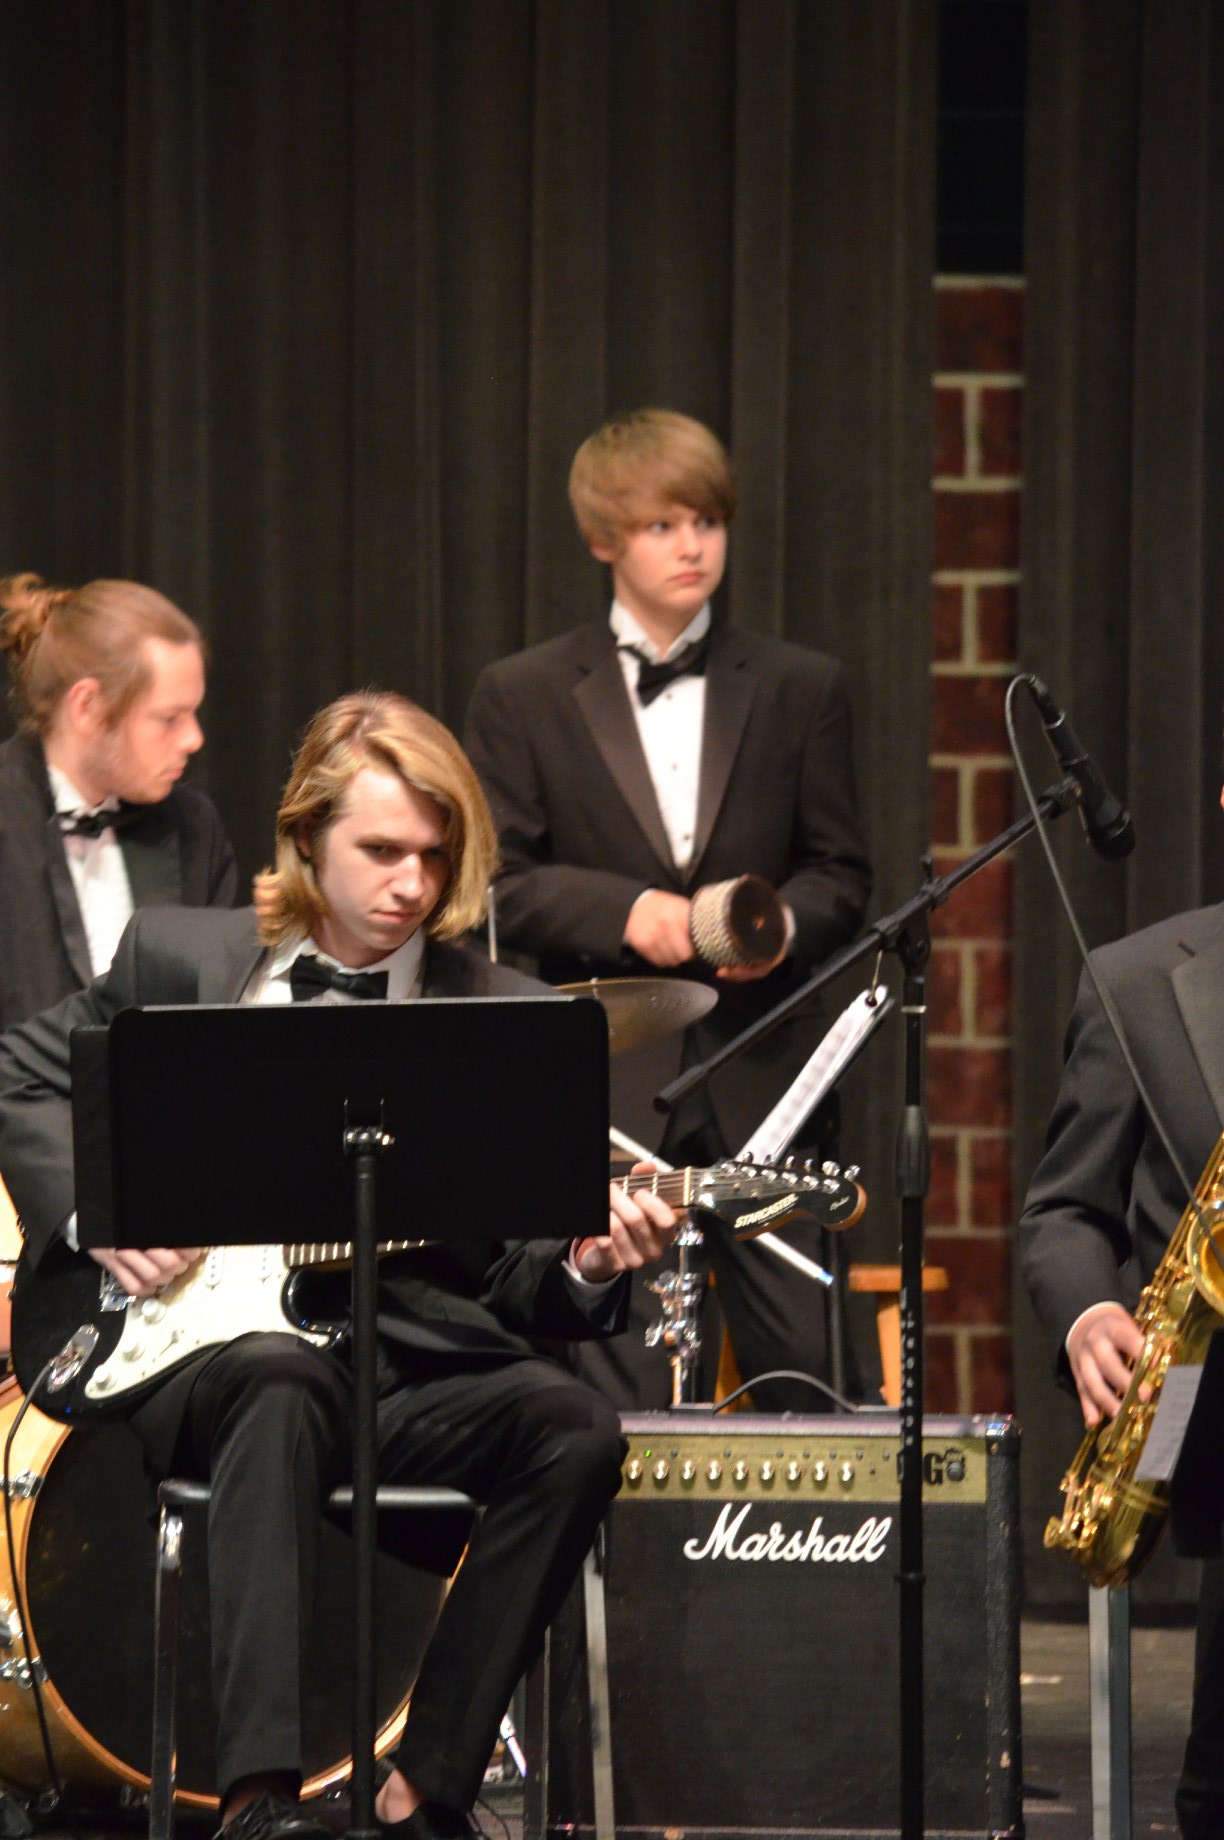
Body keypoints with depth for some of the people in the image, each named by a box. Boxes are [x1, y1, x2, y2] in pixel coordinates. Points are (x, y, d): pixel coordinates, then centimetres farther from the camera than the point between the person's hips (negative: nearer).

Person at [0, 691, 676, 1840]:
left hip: (408, 1355, 2)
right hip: (198, 1350, -2)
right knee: (280, 1385, -38)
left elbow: (515, 1276, 8)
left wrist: (584, 1267, -16)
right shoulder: (182, 958, 8)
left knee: (573, 1429, -27)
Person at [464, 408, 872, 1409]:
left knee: (804, 1362, -1)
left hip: (760, 1082, 1)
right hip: (605, 1087, -1)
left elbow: (841, 872, 11)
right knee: (617, 1394, -2)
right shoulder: (522, 697, 6)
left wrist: (779, 925, -11)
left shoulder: (802, 689, 11)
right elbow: (496, 884, 1)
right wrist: (624, 911, -14)